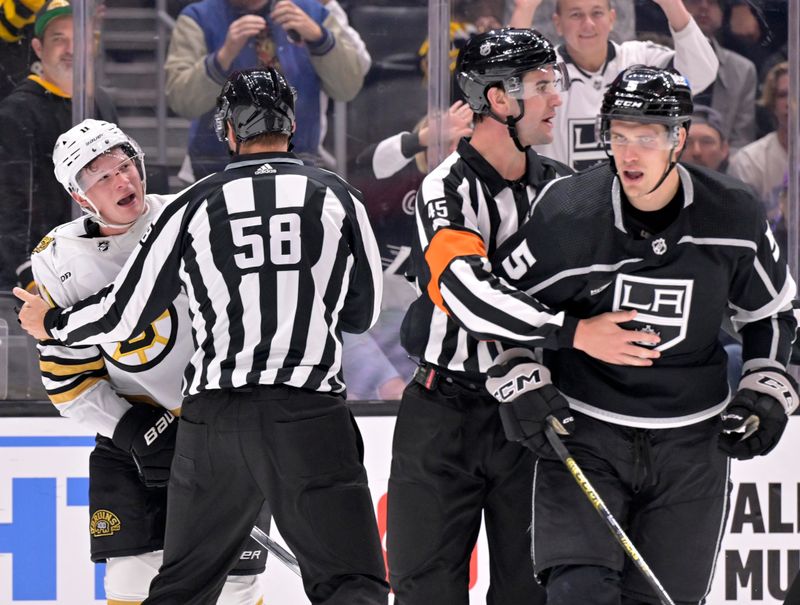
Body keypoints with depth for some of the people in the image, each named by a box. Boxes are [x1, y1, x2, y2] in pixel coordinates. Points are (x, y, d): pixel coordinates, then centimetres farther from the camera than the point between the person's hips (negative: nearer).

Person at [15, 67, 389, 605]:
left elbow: (123, 314, 8)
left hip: (214, 419, 2)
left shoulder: (194, 207, 4)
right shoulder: (337, 198, 3)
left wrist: (52, 323, 27)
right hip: (309, 417, -2)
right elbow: (363, 312, 12)